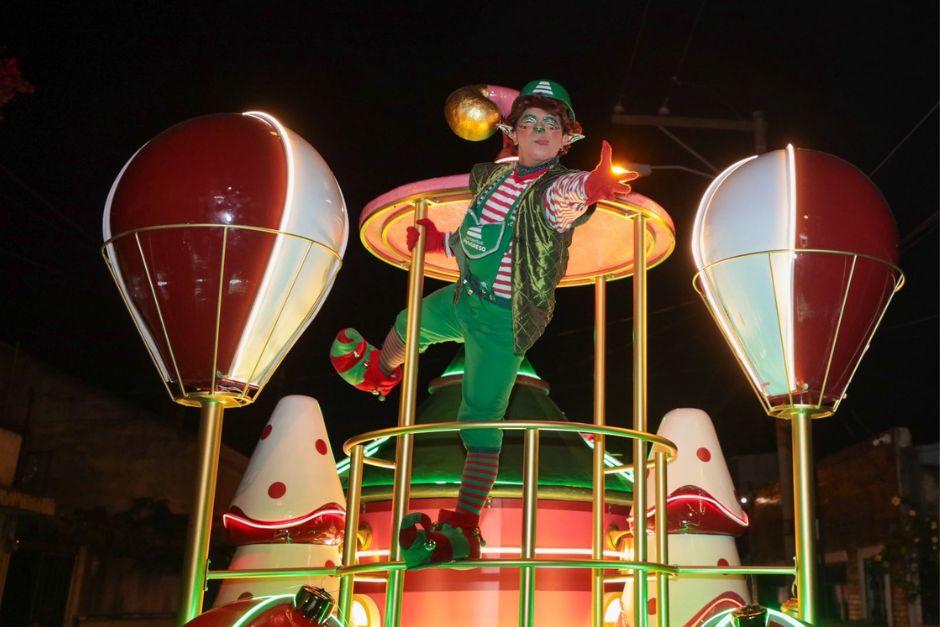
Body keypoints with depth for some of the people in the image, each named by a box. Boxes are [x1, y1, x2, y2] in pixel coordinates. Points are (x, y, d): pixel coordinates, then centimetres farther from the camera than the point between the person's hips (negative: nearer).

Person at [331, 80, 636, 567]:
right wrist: (440, 242, 22)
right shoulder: (494, 177, 6)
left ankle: (464, 530, -4)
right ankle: (379, 373, 68)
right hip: (463, 299, 9)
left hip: (503, 320, -8)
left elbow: (567, 194, -46)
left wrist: (592, 184, -66)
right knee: (409, 323, 33)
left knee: (482, 421, -9)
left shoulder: (554, 187, -19)